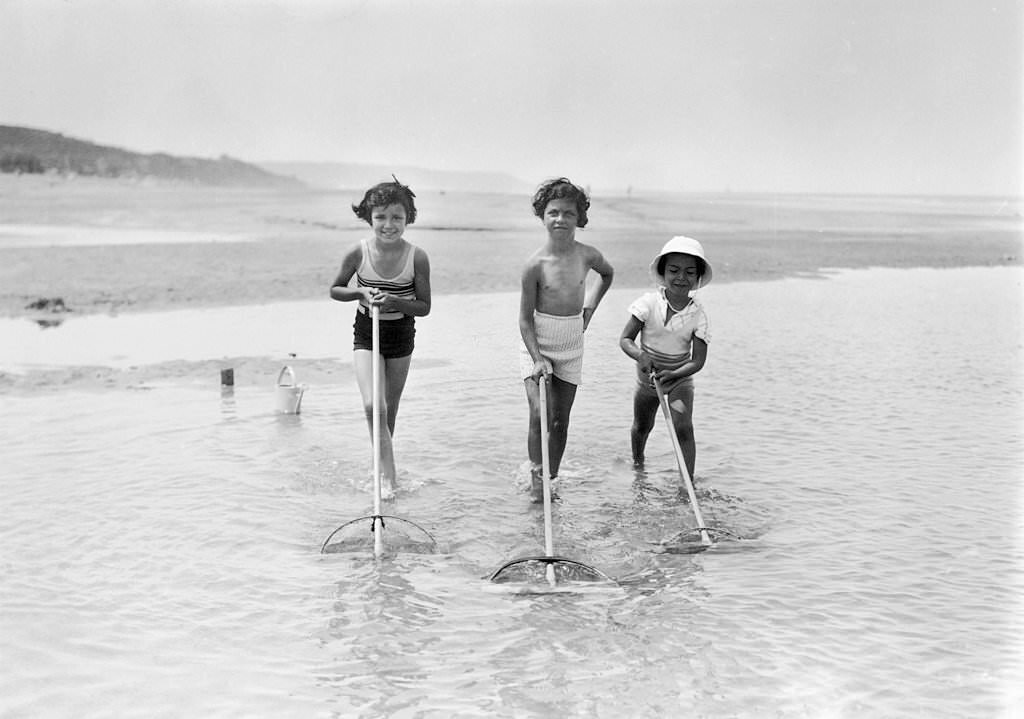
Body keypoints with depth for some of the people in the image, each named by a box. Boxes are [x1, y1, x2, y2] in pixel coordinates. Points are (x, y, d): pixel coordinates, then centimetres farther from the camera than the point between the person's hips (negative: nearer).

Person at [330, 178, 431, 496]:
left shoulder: (417, 257, -15)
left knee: (390, 409, 13)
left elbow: (424, 307, -8)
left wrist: (394, 301, -25)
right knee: (373, 405, -17)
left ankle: (382, 465, 32)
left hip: (401, 336, 1)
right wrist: (362, 293, -18)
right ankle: (387, 472, -10)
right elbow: (335, 290, 1)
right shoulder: (359, 252, -14)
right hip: (366, 335, -1)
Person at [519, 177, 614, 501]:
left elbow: (607, 273, 19)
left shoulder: (587, 255, -8)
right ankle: (536, 477, 1)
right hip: (537, 345, -3)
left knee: (561, 419, 7)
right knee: (540, 413, -16)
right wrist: (537, 358, -20)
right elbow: (525, 319, -11)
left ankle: (551, 480, 20)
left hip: (571, 347, 3)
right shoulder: (535, 264, -16)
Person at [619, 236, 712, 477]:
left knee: (683, 428, -19)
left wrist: (673, 374, -33)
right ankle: (637, 463, 50)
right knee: (642, 427, 20)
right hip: (647, 376, 1)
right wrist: (640, 355, -36)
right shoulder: (649, 303, -18)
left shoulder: (697, 314, -17)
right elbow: (625, 339, -15)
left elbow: (698, 360, -16)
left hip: (680, 378, -1)